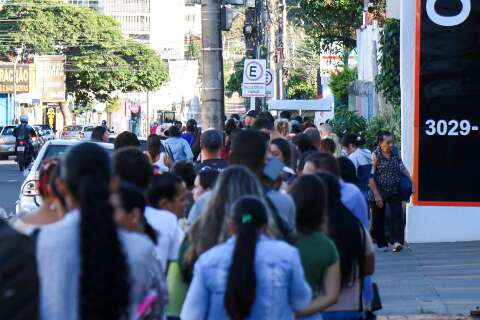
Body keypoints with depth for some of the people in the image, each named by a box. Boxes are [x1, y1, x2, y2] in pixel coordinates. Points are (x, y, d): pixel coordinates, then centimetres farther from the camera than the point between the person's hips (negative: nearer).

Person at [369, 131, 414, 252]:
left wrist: (411, 181, 2)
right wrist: (376, 195, -19)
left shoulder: (395, 153, 3)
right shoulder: (375, 156, -13)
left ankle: (396, 241, -21)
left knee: (397, 214, -14)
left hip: (395, 191, 3)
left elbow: (402, 168, 14)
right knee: (378, 219, 6)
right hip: (379, 192, -3)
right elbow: (371, 177, -15)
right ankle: (381, 243, 19)